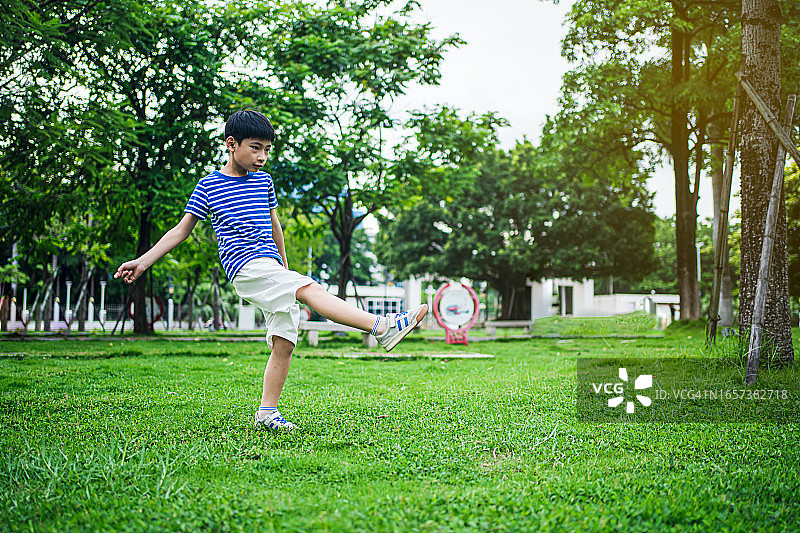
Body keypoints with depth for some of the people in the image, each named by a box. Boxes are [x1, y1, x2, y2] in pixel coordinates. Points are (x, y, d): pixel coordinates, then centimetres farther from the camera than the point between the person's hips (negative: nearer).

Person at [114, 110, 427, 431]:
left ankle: (267, 412, 3)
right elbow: (181, 230, 11)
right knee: (311, 289, -27)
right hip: (246, 264, -6)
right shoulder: (208, 186, 6)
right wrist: (144, 261, 6)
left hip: (272, 269, 6)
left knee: (284, 344, -4)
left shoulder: (263, 181, 18)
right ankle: (381, 327, -37)